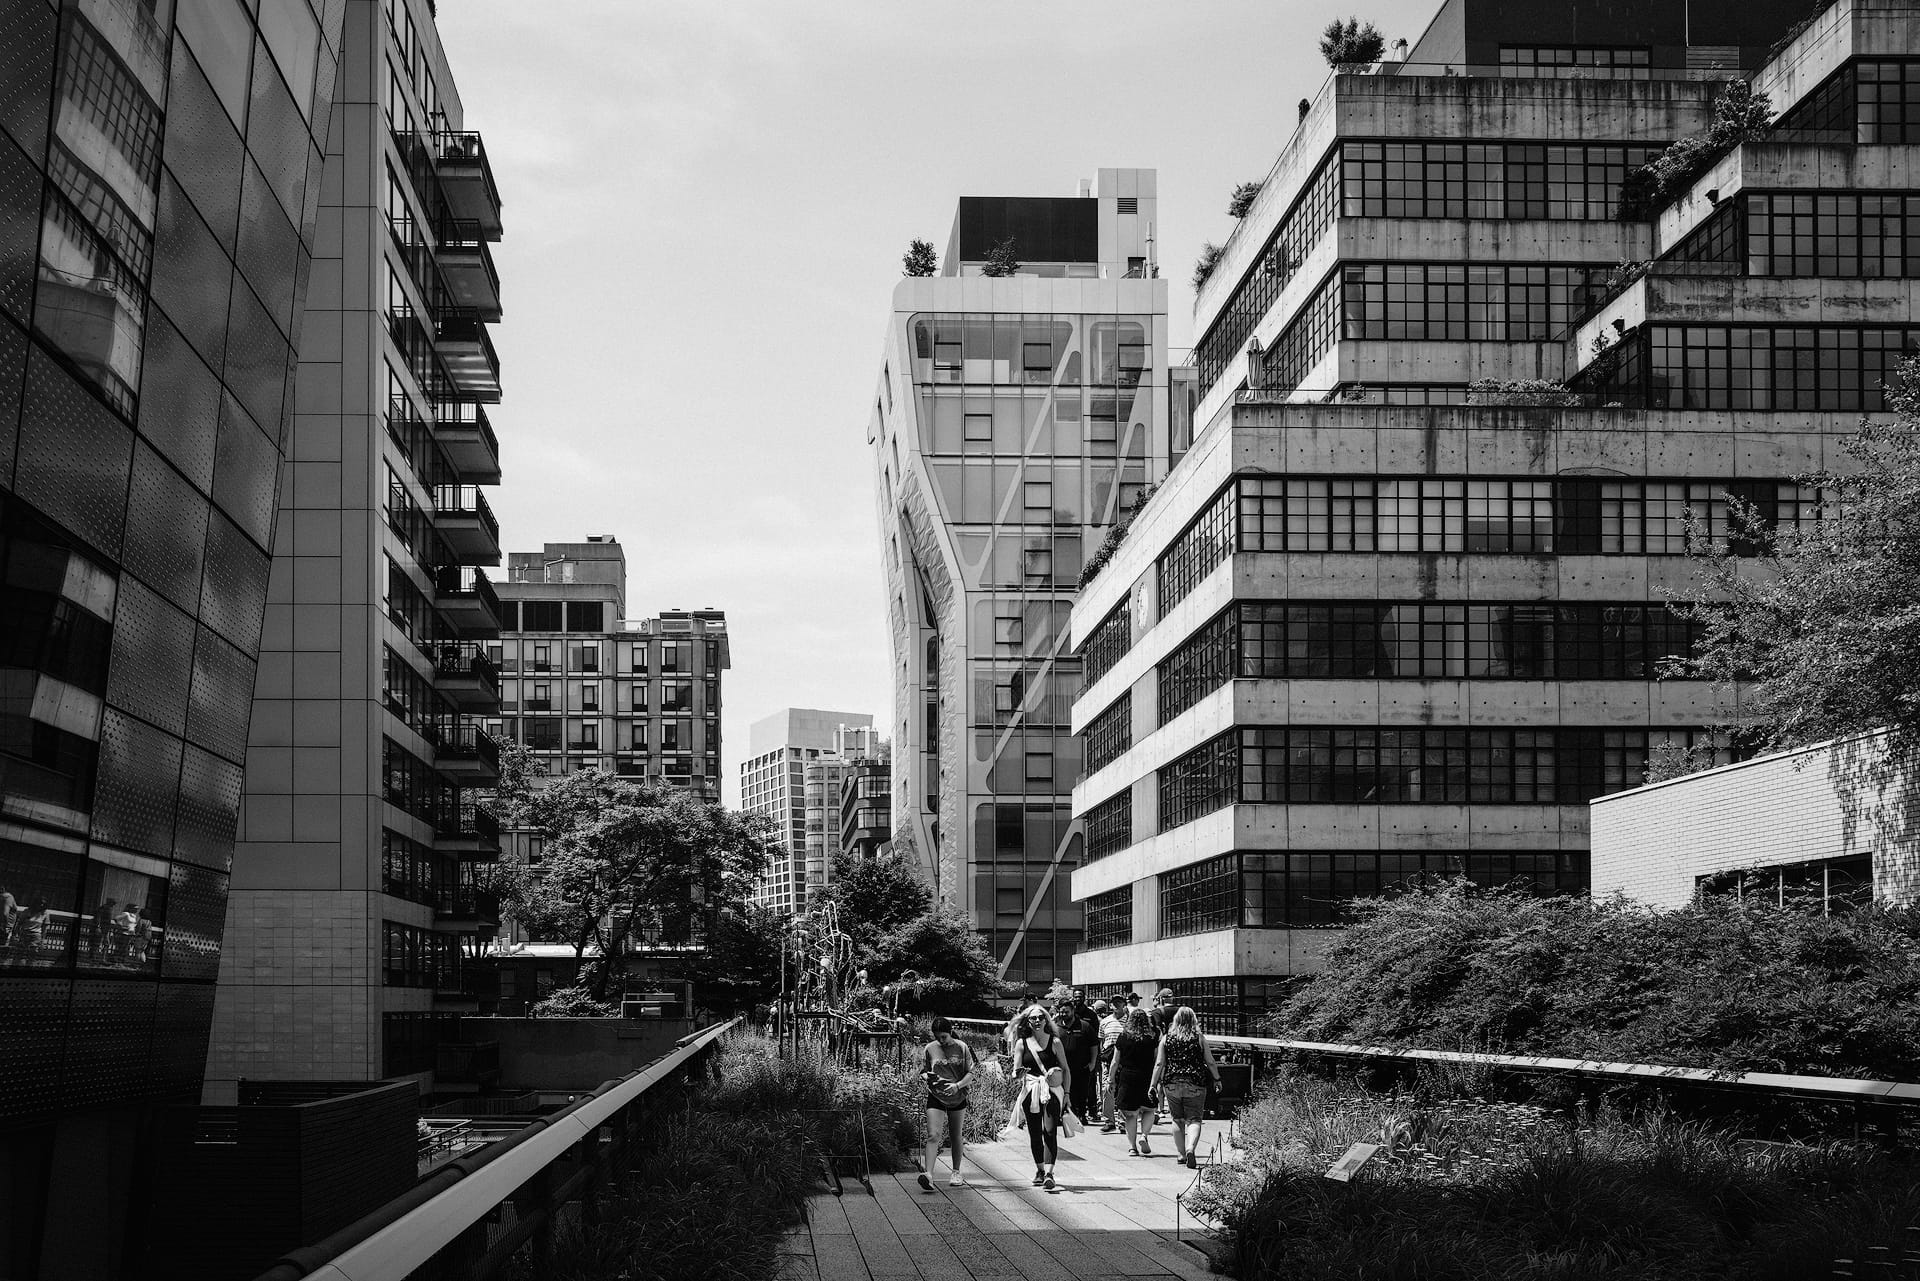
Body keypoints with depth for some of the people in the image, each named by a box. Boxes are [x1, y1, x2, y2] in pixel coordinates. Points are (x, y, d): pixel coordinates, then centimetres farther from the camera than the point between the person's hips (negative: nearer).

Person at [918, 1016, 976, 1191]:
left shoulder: (962, 1048, -2)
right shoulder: (929, 1049, 0)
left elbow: (971, 1074, -2)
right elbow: (922, 1072, 8)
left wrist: (957, 1085, -19)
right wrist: (927, 1077, -15)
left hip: (958, 1097, 1)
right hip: (936, 1097, -1)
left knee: (955, 1137, 12)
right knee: (933, 1135, -14)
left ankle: (956, 1173, 27)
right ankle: (928, 1174, -24)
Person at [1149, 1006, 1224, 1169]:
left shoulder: (1166, 1038, 2)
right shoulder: (1200, 1038, -1)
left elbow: (1159, 1064, 1)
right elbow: (1210, 1062, 2)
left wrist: (1154, 1084, 8)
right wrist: (1217, 1079, 16)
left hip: (1172, 1084, 2)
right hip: (1195, 1085, -2)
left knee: (1178, 1120, 16)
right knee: (1194, 1119, 0)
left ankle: (1181, 1154, 19)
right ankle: (1190, 1148, -24)